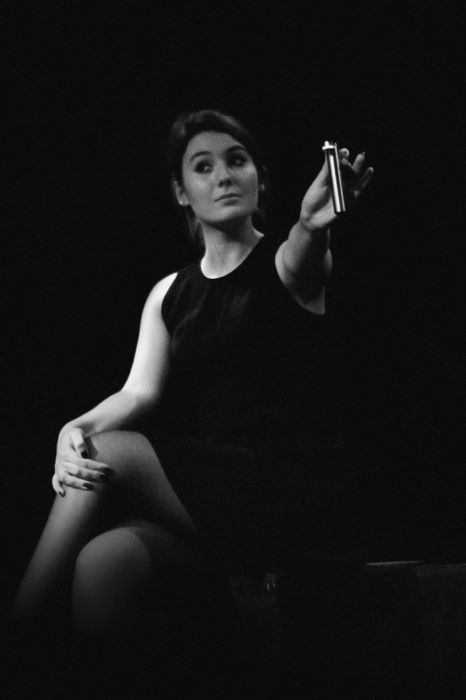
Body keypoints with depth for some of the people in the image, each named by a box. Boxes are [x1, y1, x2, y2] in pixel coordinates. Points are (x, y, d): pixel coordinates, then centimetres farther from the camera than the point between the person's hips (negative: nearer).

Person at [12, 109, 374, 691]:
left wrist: (313, 225, -50)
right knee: (101, 563, -27)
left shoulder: (284, 266, 1)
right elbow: (140, 393, 3)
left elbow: (302, 261, -25)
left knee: (114, 453, -22)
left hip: (296, 494, -4)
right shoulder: (170, 294, 16)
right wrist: (76, 430, -20)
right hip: (204, 493, 4)